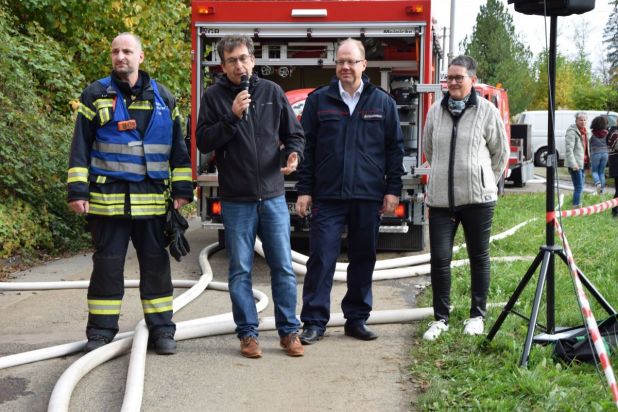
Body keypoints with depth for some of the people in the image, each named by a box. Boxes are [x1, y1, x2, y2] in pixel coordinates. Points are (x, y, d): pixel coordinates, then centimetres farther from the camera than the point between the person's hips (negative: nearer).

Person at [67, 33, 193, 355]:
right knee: (107, 264, 4)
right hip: (108, 197, -1)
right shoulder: (96, 95, 5)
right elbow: (81, 147, 2)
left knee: (156, 263, 6)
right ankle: (101, 331, 14)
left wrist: (182, 189, 6)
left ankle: (161, 329, 15)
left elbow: (178, 147, 12)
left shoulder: (163, 98, 10)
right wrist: (77, 190, -5)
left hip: (152, 199, 2)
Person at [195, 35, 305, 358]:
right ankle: (247, 334, 15)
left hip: (273, 196, 2)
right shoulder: (214, 97, 0)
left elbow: (294, 133, 11)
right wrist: (232, 117, -17)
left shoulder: (272, 92, 6)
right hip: (236, 200, -1)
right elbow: (203, 141, -6)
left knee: (283, 268, 4)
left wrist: (294, 153, -9)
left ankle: (289, 331, 15)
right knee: (240, 271, 5)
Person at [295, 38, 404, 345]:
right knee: (321, 258, -3)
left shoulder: (383, 102, 7)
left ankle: (356, 319, 20)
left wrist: (393, 190, 2)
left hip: (368, 197, 1)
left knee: (363, 259, 8)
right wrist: (304, 190, 0)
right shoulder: (319, 100, 5)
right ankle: (314, 322, 4)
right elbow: (306, 147, 5)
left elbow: (395, 148, 8)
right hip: (327, 196, -1)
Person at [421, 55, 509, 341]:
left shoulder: (486, 110, -4)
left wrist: (485, 182, 10)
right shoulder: (436, 110, 5)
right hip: (440, 198, 2)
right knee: (439, 258, 0)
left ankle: (477, 315, 23)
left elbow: (500, 152, 6)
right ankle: (440, 318, 14)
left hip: (477, 198, -2)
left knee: (479, 257, 9)